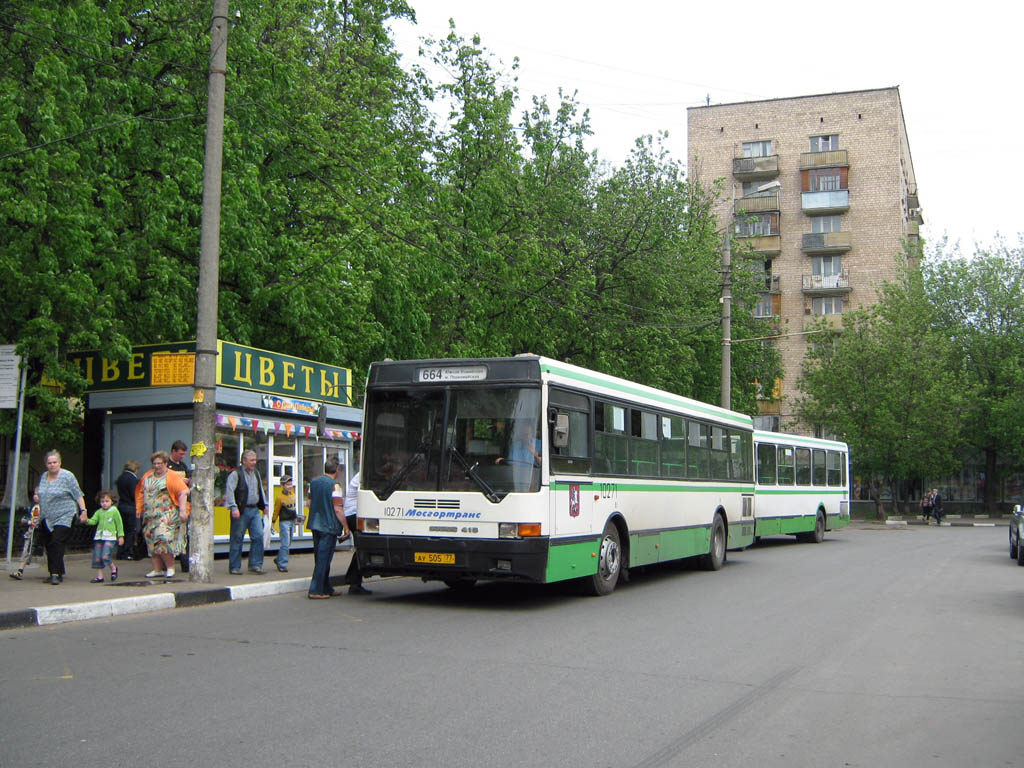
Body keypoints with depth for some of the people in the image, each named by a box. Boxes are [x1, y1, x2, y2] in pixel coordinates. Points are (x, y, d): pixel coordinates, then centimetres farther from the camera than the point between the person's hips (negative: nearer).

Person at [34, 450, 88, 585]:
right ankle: (59, 572, 19)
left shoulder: (67, 476, -6)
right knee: (48, 545, 8)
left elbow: (78, 495, -7)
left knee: (57, 543, -16)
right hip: (46, 518, 7)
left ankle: (56, 574, -15)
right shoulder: (44, 477, 12)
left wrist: (83, 510, -14)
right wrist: (37, 497, 5)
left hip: (63, 517, -7)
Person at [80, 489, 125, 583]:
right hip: (99, 537, 5)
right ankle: (99, 576, 13)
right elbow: (93, 520, 1)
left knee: (106, 556, -16)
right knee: (97, 557, 4)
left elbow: (119, 524, 2)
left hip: (110, 537, -5)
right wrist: (87, 520, -21)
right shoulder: (99, 512, 10)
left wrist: (121, 536, 2)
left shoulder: (114, 511, -1)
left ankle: (113, 568, 11)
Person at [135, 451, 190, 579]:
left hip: (167, 516, -6)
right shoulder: (148, 476, 15)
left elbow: (183, 493, -8)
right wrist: (139, 508, 16)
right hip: (150, 516, 6)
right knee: (151, 541, 5)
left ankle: (170, 567, -3)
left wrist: (182, 510, -16)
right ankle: (157, 569, 13)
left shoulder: (172, 477, -2)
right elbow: (141, 492, 24)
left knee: (163, 539, -17)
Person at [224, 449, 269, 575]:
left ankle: (255, 565, 6)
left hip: (255, 510, 6)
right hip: (241, 511, -6)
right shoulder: (236, 474, -7)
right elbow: (229, 491, -15)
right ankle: (234, 567, 10)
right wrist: (234, 508, -23)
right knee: (237, 539, 2)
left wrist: (264, 505, 22)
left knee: (258, 536, -1)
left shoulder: (256, 474, 15)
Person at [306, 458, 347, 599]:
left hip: (314, 525, 8)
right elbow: (338, 509, -17)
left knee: (320, 557, 15)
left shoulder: (314, 482, 8)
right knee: (324, 559, -3)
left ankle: (326, 588, 23)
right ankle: (315, 591, -3)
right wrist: (346, 526, -10)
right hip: (329, 526, -8)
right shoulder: (334, 485, -15)